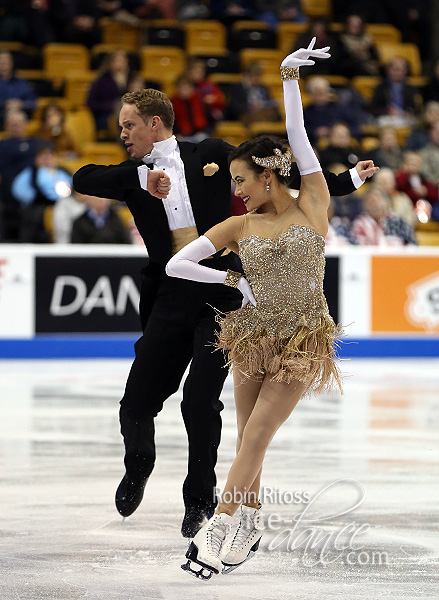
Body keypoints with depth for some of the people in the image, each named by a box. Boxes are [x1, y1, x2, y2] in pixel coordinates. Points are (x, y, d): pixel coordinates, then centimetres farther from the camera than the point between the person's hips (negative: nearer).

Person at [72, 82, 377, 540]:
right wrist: (143, 182, -19)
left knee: (200, 400, -12)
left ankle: (199, 498, 8)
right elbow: (82, 180, -7)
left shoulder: (210, 155, 6)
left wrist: (345, 180, 14)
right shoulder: (134, 175, 10)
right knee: (137, 404, -1)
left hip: (221, 295, -3)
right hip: (171, 299, 3)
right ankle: (138, 467, 33)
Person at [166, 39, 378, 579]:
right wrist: (233, 281, -9)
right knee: (248, 437, 8)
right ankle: (251, 524, 23)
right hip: (252, 338, 3)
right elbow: (174, 265, 0)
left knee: (255, 437, -6)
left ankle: (218, 526, -3)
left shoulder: (312, 206, -3)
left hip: (300, 342, -3)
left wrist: (290, 78, -14)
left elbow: (298, 138, -10)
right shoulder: (238, 227, 2)